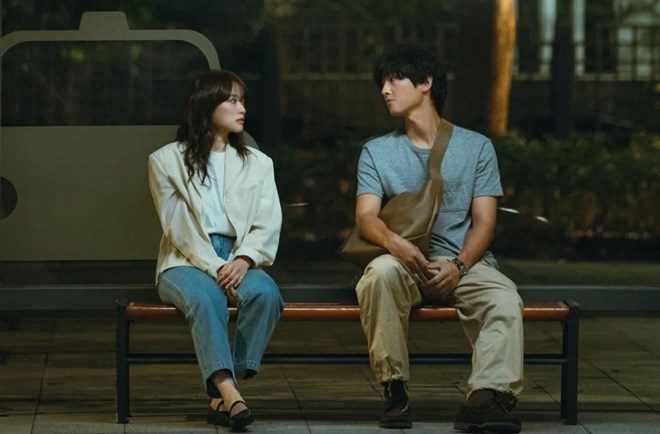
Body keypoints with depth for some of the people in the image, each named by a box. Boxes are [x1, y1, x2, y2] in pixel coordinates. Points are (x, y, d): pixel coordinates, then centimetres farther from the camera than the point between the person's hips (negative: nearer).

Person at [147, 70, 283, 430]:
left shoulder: (258, 163, 17)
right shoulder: (167, 161, 7)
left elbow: (268, 224, 5)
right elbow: (178, 226, -3)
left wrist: (243, 260, -16)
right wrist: (216, 268, -16)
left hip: (238, 260, 3)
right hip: (187, 262, -3)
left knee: (266, 293, -32)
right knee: (206, 298, -38)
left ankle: (223, 396, -31)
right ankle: (230, 394, -50)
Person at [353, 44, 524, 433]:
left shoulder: (476, 147, 12)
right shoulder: (377, 152, 14)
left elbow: (484, 221, 4)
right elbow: (365, 217, -1)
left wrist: (459, 266, -16)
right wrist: (393, 241, -26)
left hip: (465, 263, 0)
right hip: (406, 264, 0)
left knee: (505, 299, -32)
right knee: (381, 271, -35)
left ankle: (487, 397, -47)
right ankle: (395, 392, -30)